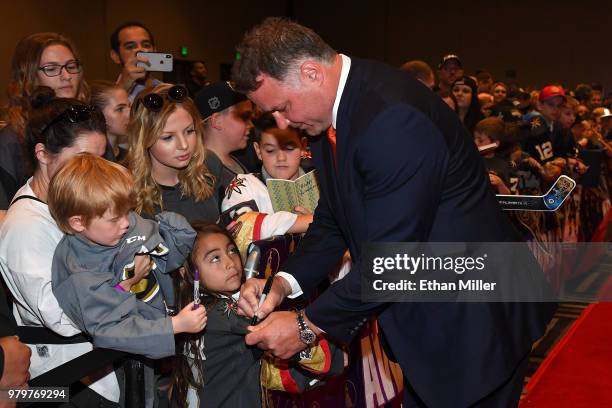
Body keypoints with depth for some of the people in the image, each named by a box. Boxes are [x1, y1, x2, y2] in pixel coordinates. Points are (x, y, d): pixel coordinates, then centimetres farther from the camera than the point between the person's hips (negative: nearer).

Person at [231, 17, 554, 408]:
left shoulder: (393, 116, -29)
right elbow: (332, 221, 9)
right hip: (423, 317, 9)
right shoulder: (331, 112, 1)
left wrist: (307, 325, -19)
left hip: (471, 321, -9)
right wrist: (284, 282, -7)